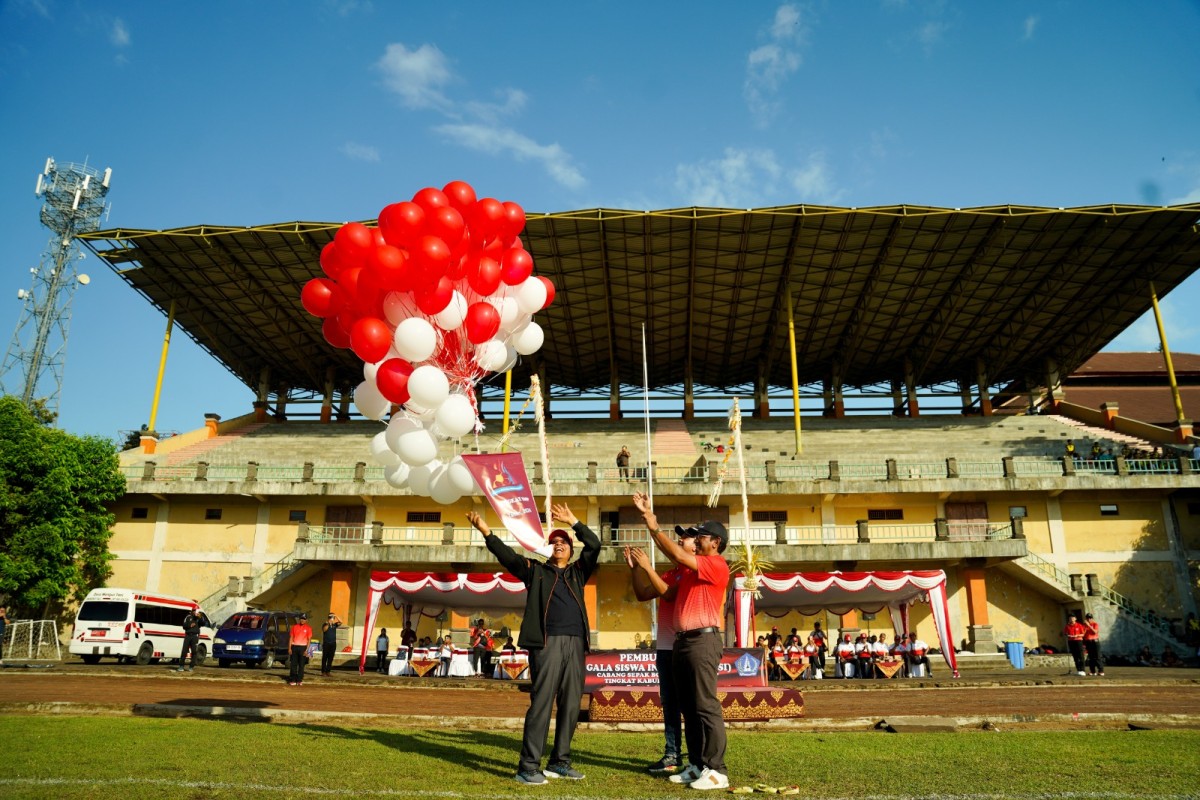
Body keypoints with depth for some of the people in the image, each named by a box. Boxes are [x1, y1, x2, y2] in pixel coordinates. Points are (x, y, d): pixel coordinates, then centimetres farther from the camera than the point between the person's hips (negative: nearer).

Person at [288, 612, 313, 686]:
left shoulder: (308, 628, 2)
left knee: (301, 664, 1)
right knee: (293, 664, 2)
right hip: (294, 646, 2)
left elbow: (309, 639, 0)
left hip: (303, 647, -2)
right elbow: (291, 637, 9)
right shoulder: (295, 626, 8)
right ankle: (293, 680, 7)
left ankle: (299, 680, 7)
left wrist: (307, 650, -7)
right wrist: (289, 648, 0)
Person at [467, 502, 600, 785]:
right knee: (542, 702, -9)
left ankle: (559, 762, 17)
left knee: (571, 705, 6)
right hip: (547, 642, -4)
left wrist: (573, 521, 8)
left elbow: (594, 545, 12)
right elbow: (507, 556, 0)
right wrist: (486, 533, -12)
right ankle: (528, 767, -5)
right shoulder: (536, 570, 14)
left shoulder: (578, 571, 21)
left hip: (576, 643, 4)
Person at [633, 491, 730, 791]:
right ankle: (697, 765, 18)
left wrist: (654, 526, -12)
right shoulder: (693, 565, 16)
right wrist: (648, 516, 10)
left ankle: (716, 771, -3)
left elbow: (679, 555, -18)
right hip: (682, 641, 9)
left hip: (703, 641, -9)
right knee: (688, 708, 11)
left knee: (706, 707, -7)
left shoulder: (717, 566, -10)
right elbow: (671, 552, 15)